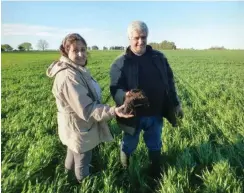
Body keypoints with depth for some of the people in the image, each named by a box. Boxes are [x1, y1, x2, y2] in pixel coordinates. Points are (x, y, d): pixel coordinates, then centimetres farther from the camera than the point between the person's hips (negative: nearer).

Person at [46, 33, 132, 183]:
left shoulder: (76, 70, 1)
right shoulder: (69, 76, -32)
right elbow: (87, 109, -34)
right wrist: (113, 111, -43)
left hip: (77, 127, 10)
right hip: (80, 129, -10)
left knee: (73, 155, 34)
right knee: (82, 162, 16)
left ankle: (70, 176, 61)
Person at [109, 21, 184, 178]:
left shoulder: (159, 57, 1)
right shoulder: (120, 63, -11)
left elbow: (169, 82, 8)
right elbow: (115, 89, -18)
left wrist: (176, 104, 10)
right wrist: (125, 96, -40)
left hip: (155, 114, 3)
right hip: (133, 115, -2)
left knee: (155, 146, 21)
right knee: (129, 145, 20)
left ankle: (156, 174, 46)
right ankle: (124, 171, 50)